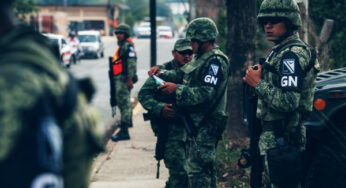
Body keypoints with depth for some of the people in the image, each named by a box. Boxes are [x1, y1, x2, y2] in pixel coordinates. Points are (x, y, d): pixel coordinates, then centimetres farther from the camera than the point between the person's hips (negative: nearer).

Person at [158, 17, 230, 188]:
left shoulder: (215, 61, -15)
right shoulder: (201, 58, 17)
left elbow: (206, 93, -23)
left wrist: (176, 89, -21)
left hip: (206, 124, -10)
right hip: (197, 123, 10)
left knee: (196, 169, -12)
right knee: (206, 168, 15)